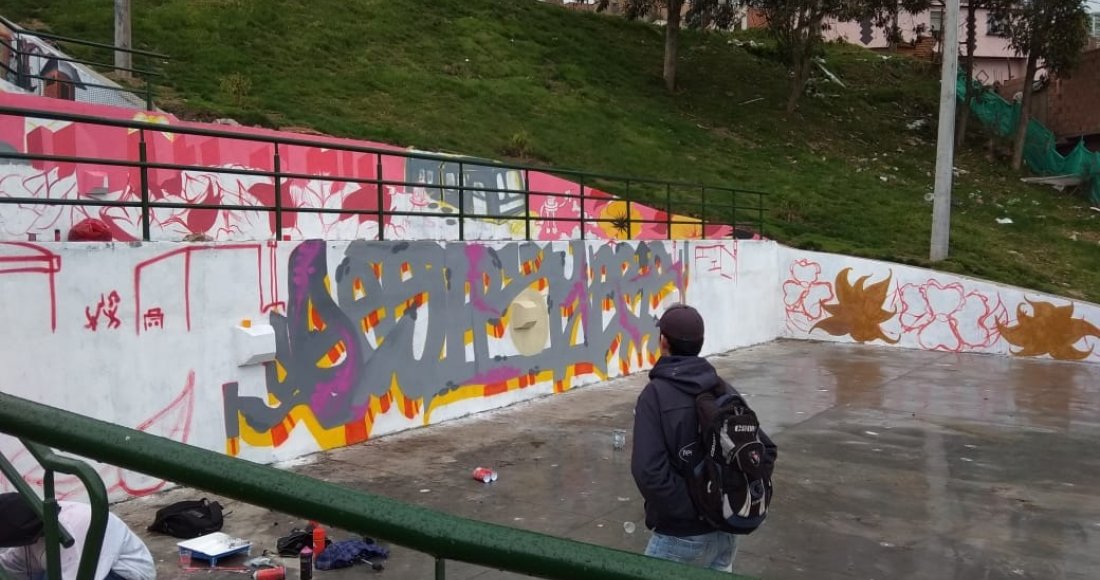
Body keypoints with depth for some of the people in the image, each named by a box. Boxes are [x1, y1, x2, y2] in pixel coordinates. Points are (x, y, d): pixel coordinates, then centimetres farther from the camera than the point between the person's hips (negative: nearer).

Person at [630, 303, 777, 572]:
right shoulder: (723, 389, 2)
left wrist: (688, 510, -16)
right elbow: (765, 449, 4)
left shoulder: (655, 394, -16)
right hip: (724, 530, 6)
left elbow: (648, 471, -26)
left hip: (680, 537, -6)